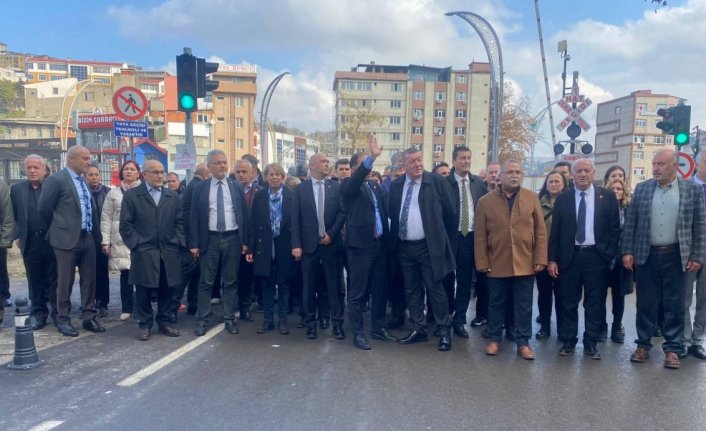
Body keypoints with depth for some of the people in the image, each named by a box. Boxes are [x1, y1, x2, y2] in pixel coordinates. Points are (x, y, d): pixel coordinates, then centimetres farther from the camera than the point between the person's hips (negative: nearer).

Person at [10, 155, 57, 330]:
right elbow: (13, 215, 9)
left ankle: (56, 312, 15)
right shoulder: (17, 189, 7)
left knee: (54, 279, 6)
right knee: (36, 281, 9)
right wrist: (18, 236, 2)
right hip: (30, 242, 2)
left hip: (52, 240, -2)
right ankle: (39, 314, 18)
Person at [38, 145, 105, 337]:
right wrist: (59, 228, 3)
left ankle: (89, 317, 19)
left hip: (88, 238, 7)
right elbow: (44, 208, -8)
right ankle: (63, 320, 14)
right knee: (65, 281, 3)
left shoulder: (84, 181, 14)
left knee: (89, 279, 9)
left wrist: (95, 233, 13)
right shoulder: (56, 179, -9)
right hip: (67, 238, -7)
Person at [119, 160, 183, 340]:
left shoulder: (173, 195, 13)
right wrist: (136, 244, -9)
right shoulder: (131, 195, 2)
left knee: (167, 289, 7)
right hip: (143, 252, -3)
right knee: (143, 290, 4)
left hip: (169, 252, 3)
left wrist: (178, 243, 1)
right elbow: (126, 225, -2)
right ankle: (144, 324, 16)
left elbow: (179, 222, 11)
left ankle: (165, 322, 20)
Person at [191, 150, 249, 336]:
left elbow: (245, 214, 4)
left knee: (231, 281, 7)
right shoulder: (200, 188, 2)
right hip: (210, 239, -1)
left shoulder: (237, 186, 4)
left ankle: (230, 319, 16)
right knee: (206, 282, 4)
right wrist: (194, 243, -5)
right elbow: (194, 217, 1)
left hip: (233, 239, 1)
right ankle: (202, 320, 13)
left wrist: (245, 241, -1)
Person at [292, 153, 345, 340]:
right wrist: (296, 245, -8)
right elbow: (295, 219, -1)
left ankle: (337, 323, 11)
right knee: (309, 286, 7)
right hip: (309, 244, 0)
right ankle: (311, 323, 19)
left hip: (331, 243, 0)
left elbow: (342, 213, 1)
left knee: (334, 285, 3)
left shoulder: (336, 187, 5)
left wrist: (331, 234, -9)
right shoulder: (301, 189, 3)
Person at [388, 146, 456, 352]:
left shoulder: (437, 182, -6)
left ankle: (444, 332, 11)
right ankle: (418, 329, 23)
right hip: (404, 246, 5)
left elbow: (450, 212, -2)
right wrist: (394, 240, 12)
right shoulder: (396, 185, 6)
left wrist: (442, 235, 4)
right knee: (411, 290, 12)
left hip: (429, 246, -4)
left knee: (435, 288, 0)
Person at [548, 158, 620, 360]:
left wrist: (609, 255, -5)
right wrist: (552, 259, -1)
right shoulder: (563, 198, 3)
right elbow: (555, 231, 3)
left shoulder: (607, 196, 2)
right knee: (568, 302, 8)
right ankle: (568, 341, 19)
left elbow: (614, 228, 3)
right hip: (569, 256, 1)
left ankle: (591, 343, 19)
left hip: (596, 256, 0)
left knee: (595, 303, 7)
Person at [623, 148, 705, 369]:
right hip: (646, 255, 1)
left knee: (674, 304, 5)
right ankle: (643, 344, 19)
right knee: (645, 303, 8)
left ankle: (672, 348, 16)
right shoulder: (641, 188, 3)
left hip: (675, 256, -1)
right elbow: (630, 222, 3)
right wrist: (627, 251, -1)